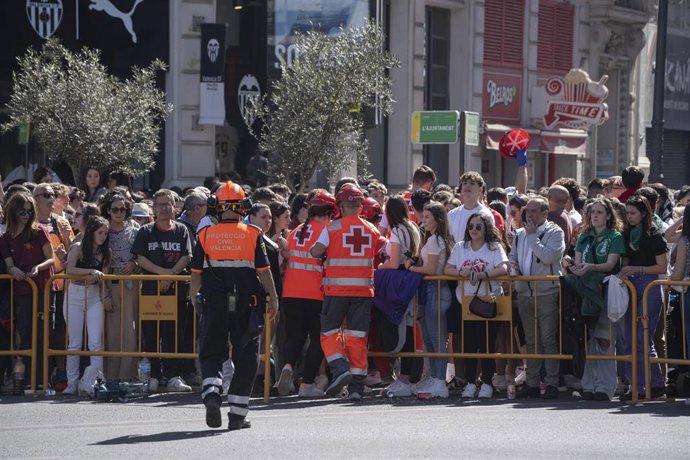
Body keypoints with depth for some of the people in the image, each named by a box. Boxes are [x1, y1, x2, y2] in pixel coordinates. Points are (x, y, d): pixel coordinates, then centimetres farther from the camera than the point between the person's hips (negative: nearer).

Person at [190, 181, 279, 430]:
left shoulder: (205, 234, 1)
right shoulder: (253, 234, -3)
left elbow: (196, 272, 5)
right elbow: (263, 270, -4)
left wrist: (194, 297, 21)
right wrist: (273, 297, 7)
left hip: (214, 301, 1)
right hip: (246, 303, -1)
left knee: (211, 353, 11)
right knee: (245, 358, 7)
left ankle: (211, 394, -16)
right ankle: (237, 414, 6)